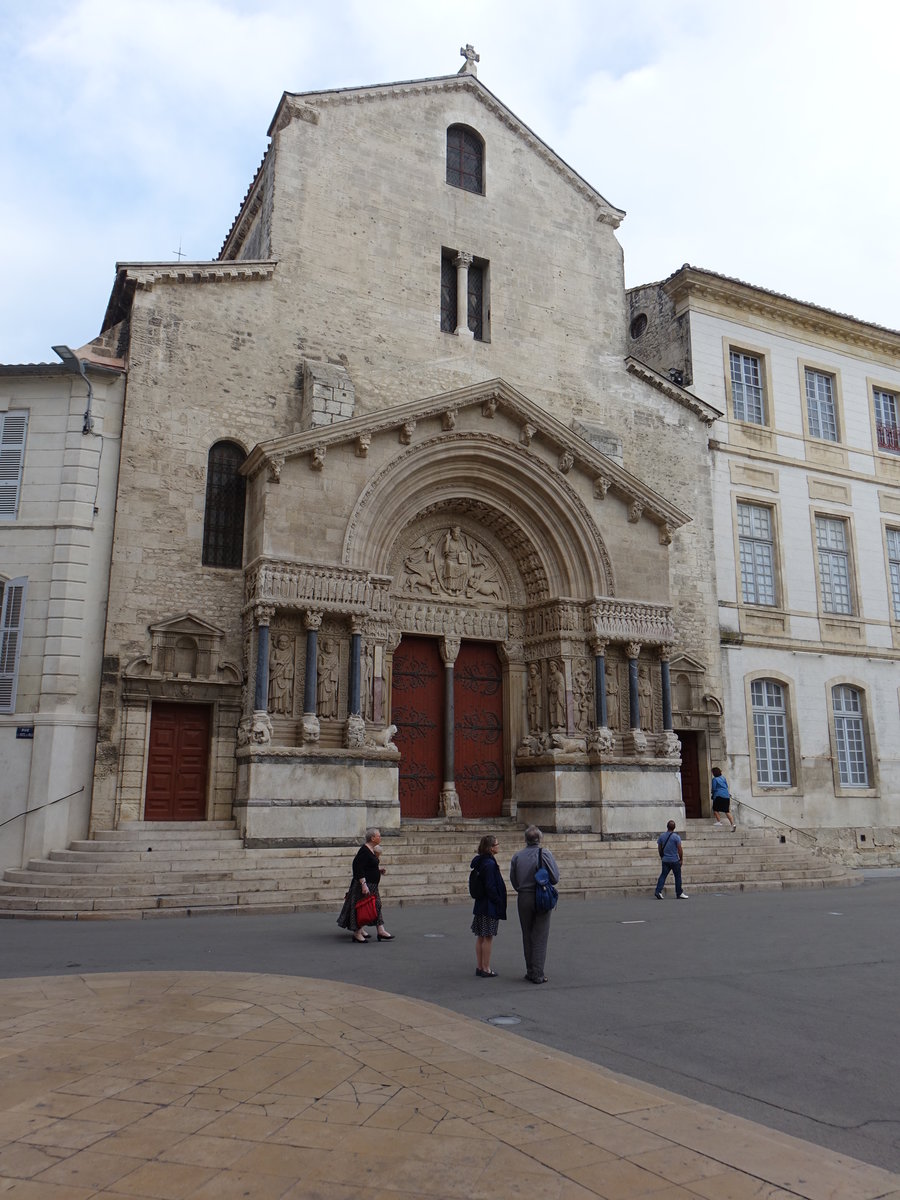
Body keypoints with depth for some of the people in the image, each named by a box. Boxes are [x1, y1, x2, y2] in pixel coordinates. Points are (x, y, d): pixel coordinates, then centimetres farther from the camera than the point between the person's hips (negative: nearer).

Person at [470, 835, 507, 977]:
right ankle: (486, 969, 6)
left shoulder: (480, 861, 9)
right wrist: (499, 903, -14)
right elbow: (490, 887, -22)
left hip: (481, 905, 9)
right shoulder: (489, 864, -20)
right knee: (488, 938, 0)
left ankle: (479, 967, 22)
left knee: (480, 937, 14)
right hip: (490, 906, -9)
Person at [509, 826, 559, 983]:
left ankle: (530, 972, 19)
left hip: (523, 899, 3)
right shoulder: (545, 854, -8)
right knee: (540, 938, 2)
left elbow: (513, 880, 2)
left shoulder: (517, 856, 0)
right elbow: (555, 878, -9)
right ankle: (538, 975, 1)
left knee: (527, 937, 14)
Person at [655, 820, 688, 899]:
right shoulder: (676, 837, -11)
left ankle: (658, 891, -6)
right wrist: (681, 859, 2)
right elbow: (680, 849, -10)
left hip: (665, 860, 4)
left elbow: (660, 848, 9)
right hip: (675, 860, -3)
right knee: (677, 876, 9)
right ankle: (679, 893, 16)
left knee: (663, 875, 6)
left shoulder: (661, 836, 1)